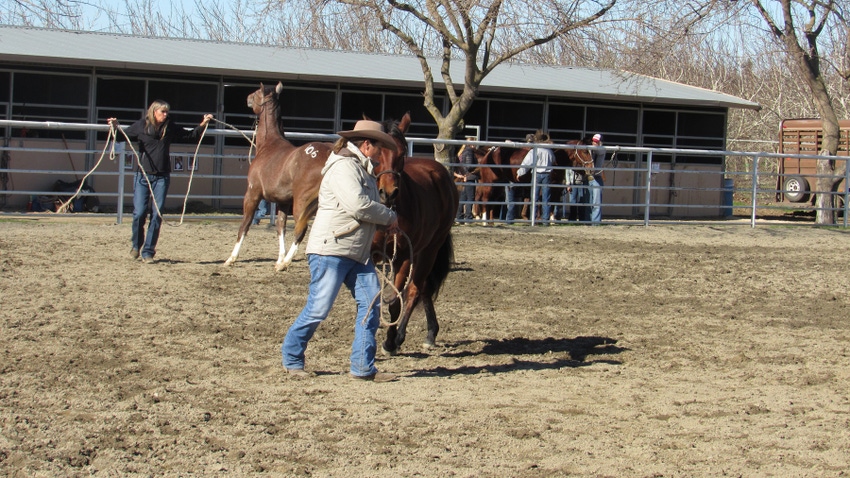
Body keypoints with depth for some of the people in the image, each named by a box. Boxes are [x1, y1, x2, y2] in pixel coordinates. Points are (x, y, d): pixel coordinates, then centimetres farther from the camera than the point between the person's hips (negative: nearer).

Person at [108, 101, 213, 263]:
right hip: (143, 176, -2)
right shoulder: (141, 125, -1)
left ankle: (148, 252, 7)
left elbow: (189, 135, 17)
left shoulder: (170, 128, 5)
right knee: (139, 212, -6)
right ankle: (136, 245, 19)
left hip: (162, 177, 2)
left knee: (157, 215, -1)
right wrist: (115, 127, -11)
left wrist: (202, 125, 6)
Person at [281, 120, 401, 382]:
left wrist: (385, 224, 0)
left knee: (371, 303, 1)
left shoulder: (363, 170, 19)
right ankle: (291, 358, 14)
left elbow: (368, 207, 21)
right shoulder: (344, 166, -13)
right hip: (331, 249, -10)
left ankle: (363, 366, 6)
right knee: (319, 308, -4)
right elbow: (358, 206, -24)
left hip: (359, 253, 10)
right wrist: (390, 217, -10)